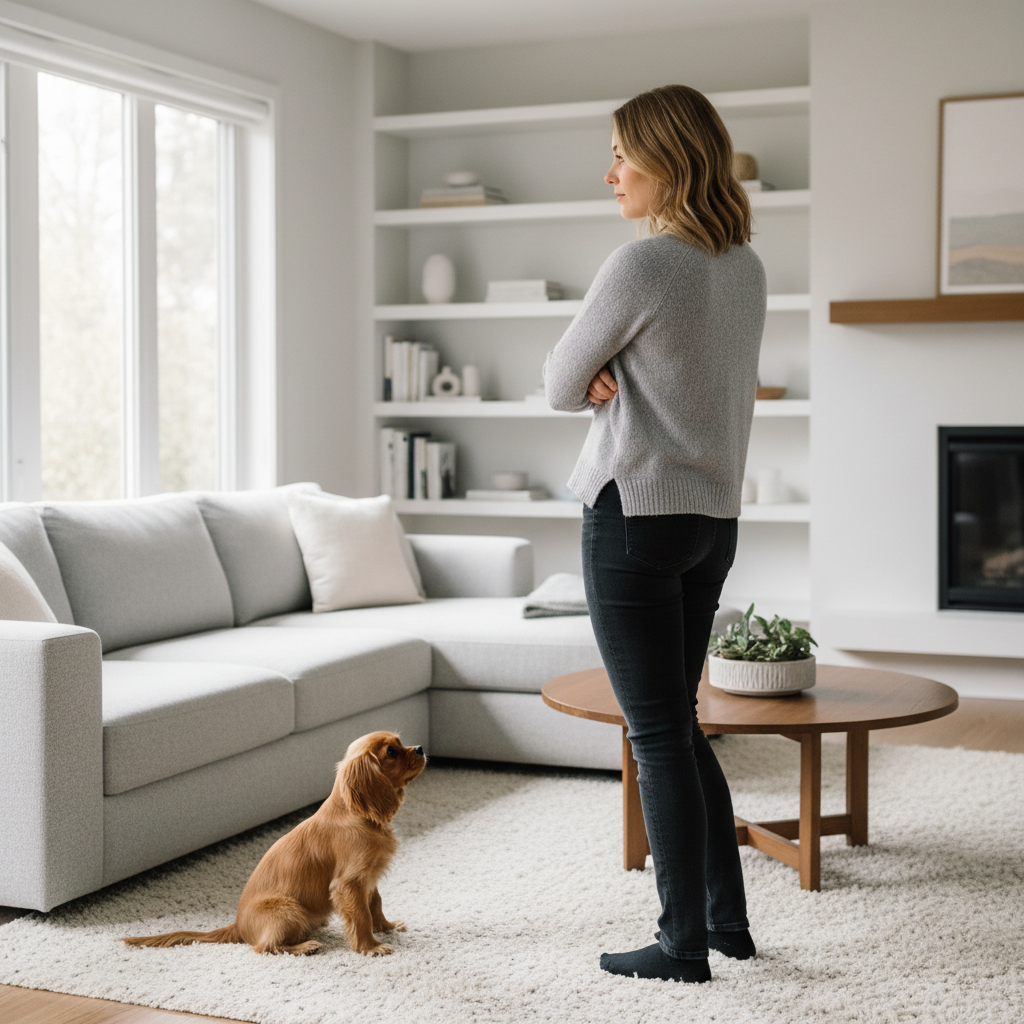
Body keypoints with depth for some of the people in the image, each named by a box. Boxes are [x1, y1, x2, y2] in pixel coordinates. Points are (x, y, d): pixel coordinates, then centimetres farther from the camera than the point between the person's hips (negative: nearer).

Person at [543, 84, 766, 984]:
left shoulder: (642, 266, -16)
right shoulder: (745, 268, 9)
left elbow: (561, 386, -7)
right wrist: (615, 375, -1)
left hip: (635, 515, -8)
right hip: (712, 517, 8)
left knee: (658, 735, 0)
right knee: (676, 724, 18)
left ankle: (684, 943, 10)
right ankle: (727, 918, 24)